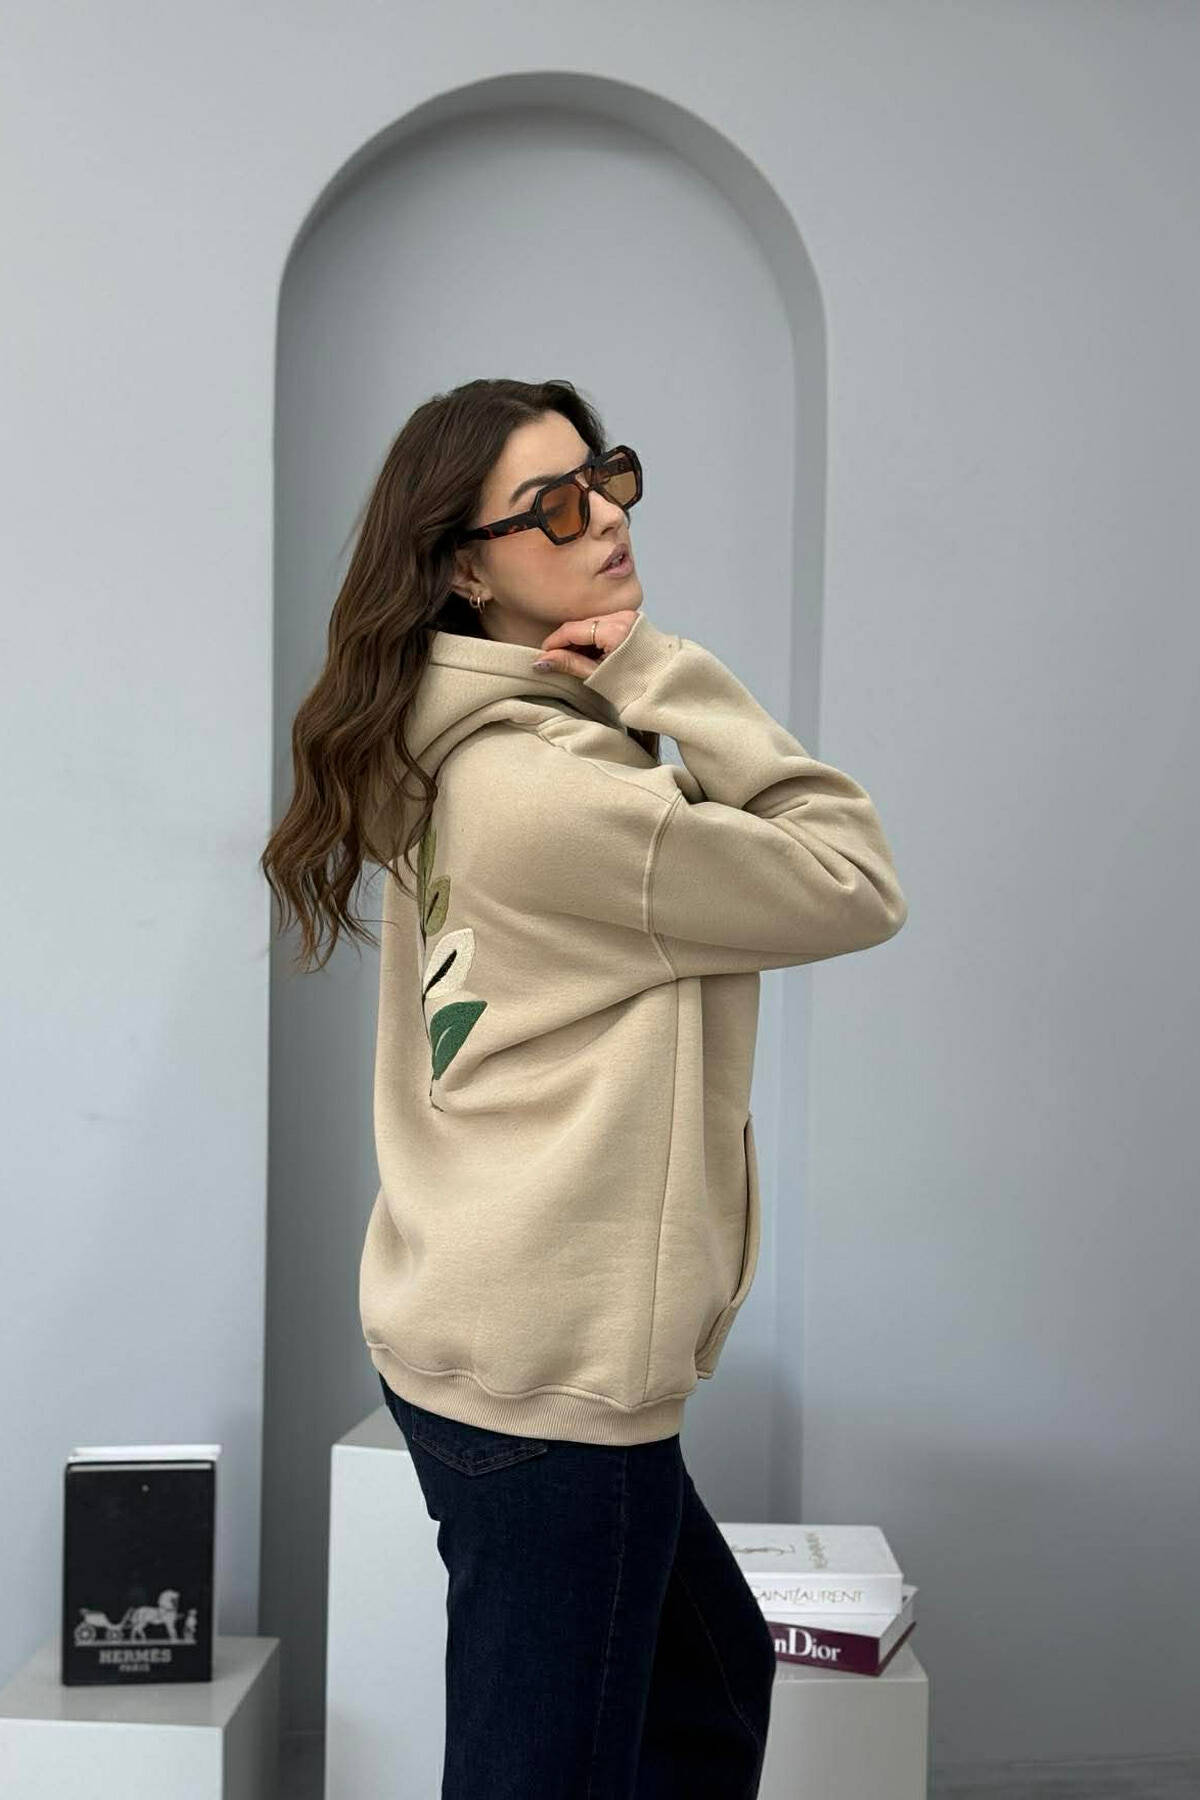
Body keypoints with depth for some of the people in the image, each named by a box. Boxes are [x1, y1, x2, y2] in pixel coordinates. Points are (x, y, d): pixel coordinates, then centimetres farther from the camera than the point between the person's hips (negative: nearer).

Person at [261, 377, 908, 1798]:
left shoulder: (463, 759, 8)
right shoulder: (554, 788, -22)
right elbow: (856, 890, -15)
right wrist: (674, 678, -14)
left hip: (473, 1336, 10)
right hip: (547, 1372, -10)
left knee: (713, 1683, 26)